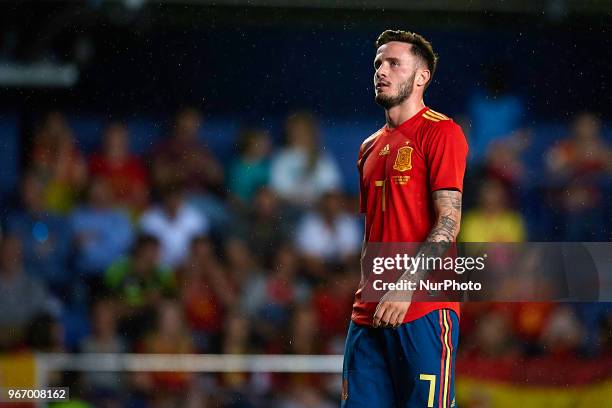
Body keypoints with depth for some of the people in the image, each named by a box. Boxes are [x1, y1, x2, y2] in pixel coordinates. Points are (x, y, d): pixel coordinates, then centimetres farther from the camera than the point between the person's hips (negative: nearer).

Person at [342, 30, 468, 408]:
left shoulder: (441, 132, -4)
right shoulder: (371, 147, 20)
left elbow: (448, 223, -12)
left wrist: (405, 287, -20)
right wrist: (364, 296, 15)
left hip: (424, 309, -7)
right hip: (369, 314, 7)